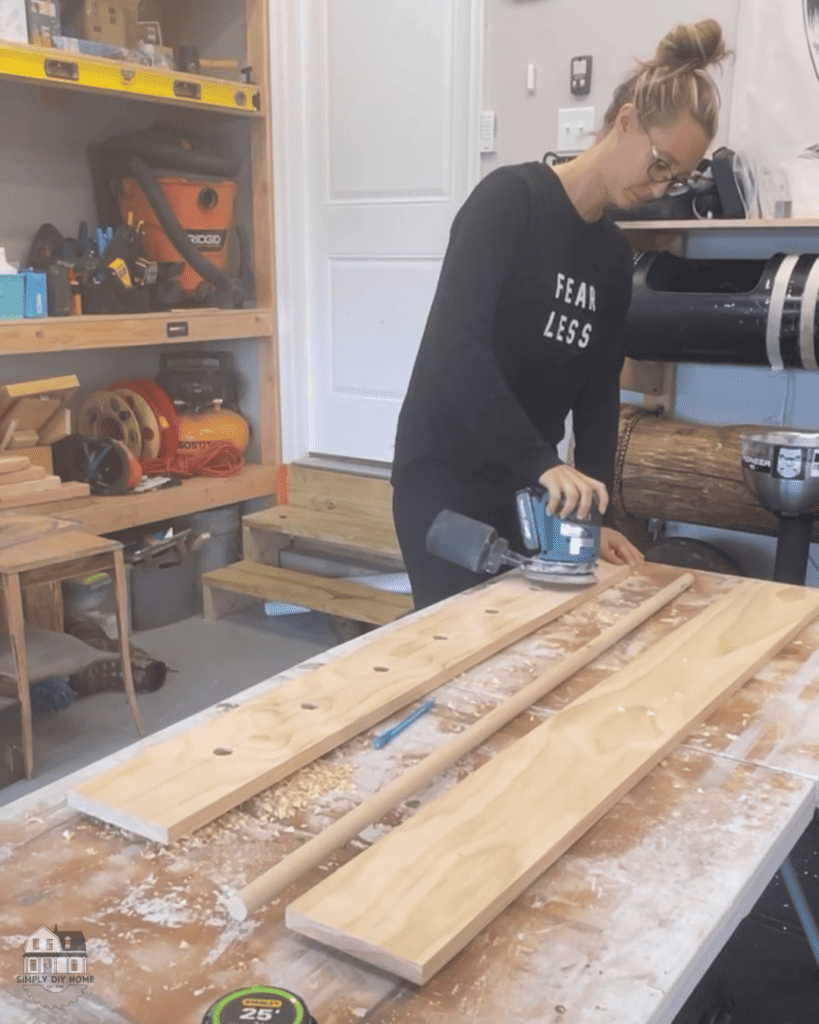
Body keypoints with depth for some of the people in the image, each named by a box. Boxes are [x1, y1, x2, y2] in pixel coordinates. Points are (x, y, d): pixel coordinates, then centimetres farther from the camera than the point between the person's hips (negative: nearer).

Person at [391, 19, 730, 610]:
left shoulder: (614, 257, 9)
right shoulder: (510, 199, -12)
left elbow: (598, 394, 8)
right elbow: (456, 345, -25)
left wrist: (598, 510, -2)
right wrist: (544, 462, -31)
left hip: (524, 488, 7)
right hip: (445, 478, -7)